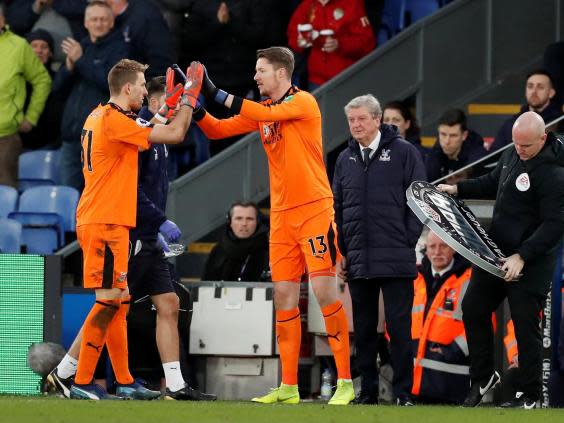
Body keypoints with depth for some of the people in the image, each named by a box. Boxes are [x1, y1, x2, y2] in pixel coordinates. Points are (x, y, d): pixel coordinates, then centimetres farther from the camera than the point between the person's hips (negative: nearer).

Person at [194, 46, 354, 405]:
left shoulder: (303, 102, -8)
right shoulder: (262, 109, 12)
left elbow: (267, 115, -24)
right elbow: (217, 130, 13)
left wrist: (217, 94, -22)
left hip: (314, 210, -7)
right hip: (282, 214, 7)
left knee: (325, 291, -11)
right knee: (284, 297, 4)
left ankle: (345, 382, -8)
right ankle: (288, 387, 8)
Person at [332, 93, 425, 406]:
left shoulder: (403, 152, -1)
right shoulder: (345, 159, 13)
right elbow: (338, 208, 18)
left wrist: (407, 242, -6)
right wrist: (342, 251, 12)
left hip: (395, 260, -5)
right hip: (358, 260, 5)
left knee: (398, 327, -5)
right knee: (363, 329, 8)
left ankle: (403, 392, -1)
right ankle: (367, 392, 14)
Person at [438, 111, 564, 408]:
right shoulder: (511, 156, 5)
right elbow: (493, 183, 26)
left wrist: (522, 257, -27)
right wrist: (458, 189, 15)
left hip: (531, 264, -9)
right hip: (496, 254, 9)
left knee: (525, 325, -2)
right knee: (473, 309, 13)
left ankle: (530, 395, 11)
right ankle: (482, 378, 28)